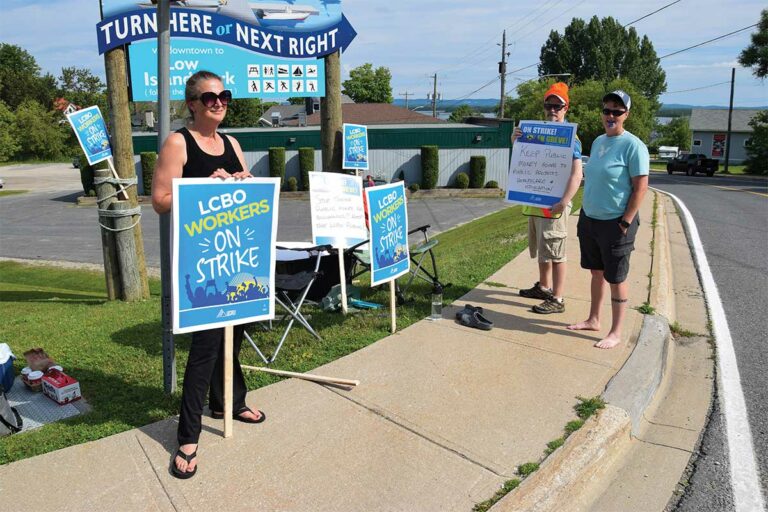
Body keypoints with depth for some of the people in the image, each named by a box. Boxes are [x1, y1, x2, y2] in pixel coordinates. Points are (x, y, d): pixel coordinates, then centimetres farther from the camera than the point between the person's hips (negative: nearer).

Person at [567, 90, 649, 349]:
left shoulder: (633, 146, -13)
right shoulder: (598, 141, 9)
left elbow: (641, 187, -15)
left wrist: (626, 223, -17)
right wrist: (585, 213, 13)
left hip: (615, 223, -7)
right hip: (589, 218, 7)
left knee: (616, 278, 3)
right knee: (596, 272, 18)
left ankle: (616, 332, 14)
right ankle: (593, 320, 31)